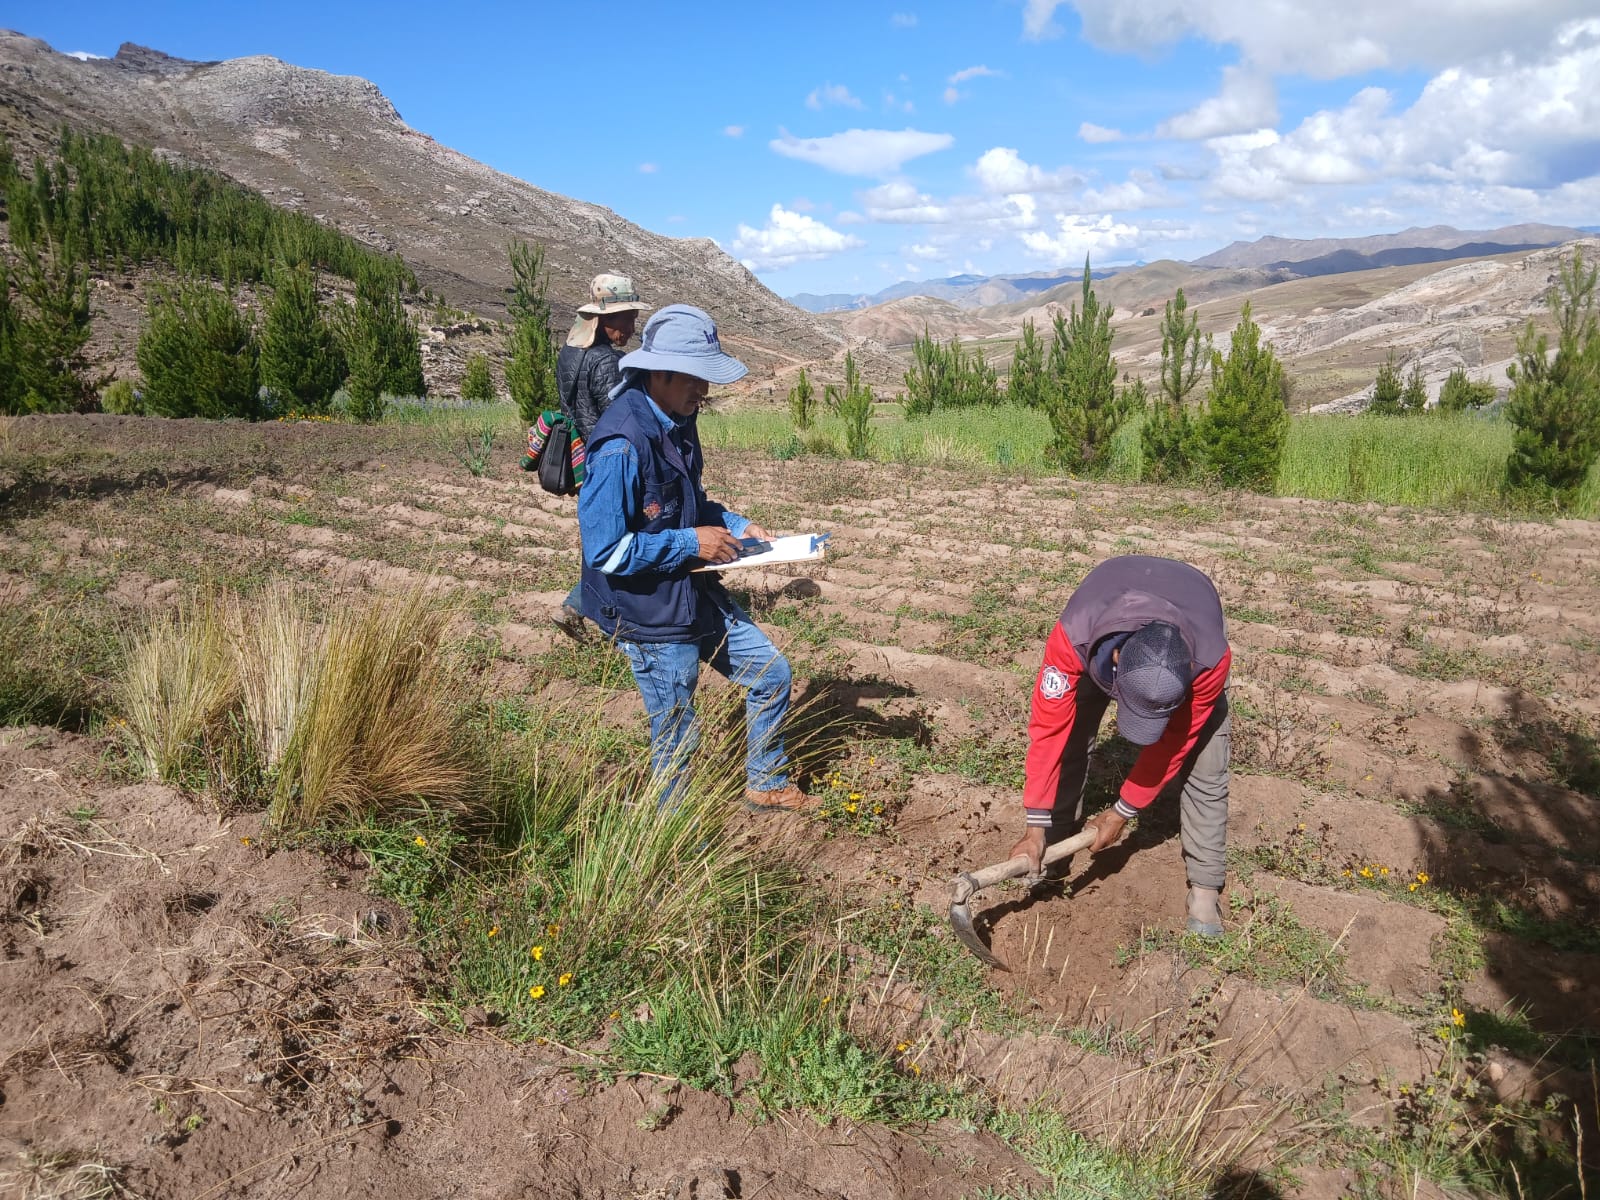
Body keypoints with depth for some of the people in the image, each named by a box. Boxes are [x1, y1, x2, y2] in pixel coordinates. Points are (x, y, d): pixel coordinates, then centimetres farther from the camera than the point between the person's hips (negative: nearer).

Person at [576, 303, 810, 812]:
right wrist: (692, 543, -21)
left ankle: (765, 784, 38)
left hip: (697, 594, 9)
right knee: (676, 738, 7)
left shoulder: (676, 421, 2)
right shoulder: (622, 445, -26)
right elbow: (605, 551, -27)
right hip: (651, 617, -9)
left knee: (771, 675, 18)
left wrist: (735, 525, 1)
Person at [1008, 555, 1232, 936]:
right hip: (1105, 632, 1)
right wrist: (1037, 827, -31)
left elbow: (1174, 742, -26)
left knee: (1204, 767, -10)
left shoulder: (1211, 657, -43)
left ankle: (1205, 888, 4)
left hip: (1196, 629, -1)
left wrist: (1122, 813, -17)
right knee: (1070, 737, -7)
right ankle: (1057, 846, 14)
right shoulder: (1074, 635, -45)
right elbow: (1049, 728, -35)